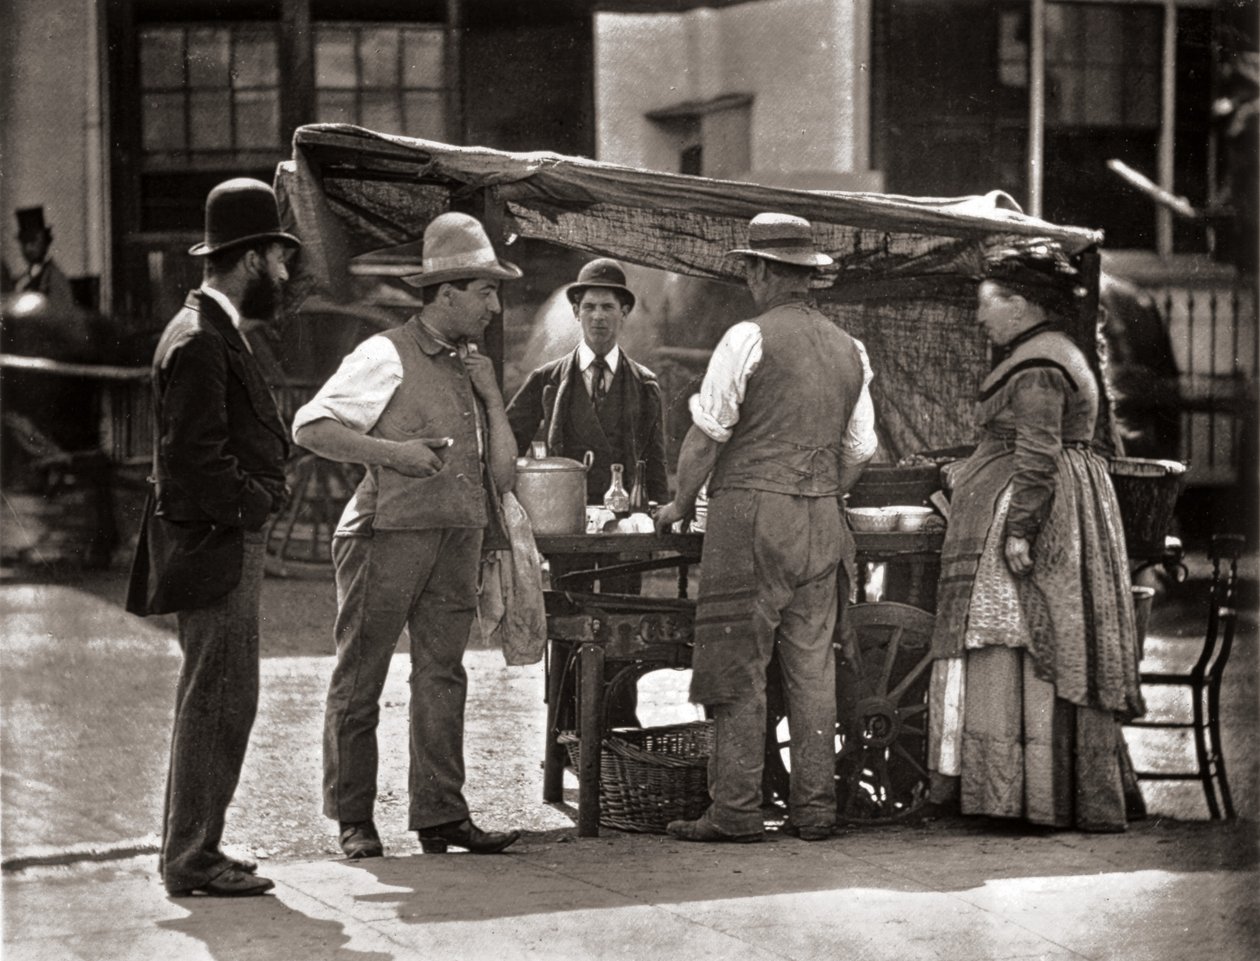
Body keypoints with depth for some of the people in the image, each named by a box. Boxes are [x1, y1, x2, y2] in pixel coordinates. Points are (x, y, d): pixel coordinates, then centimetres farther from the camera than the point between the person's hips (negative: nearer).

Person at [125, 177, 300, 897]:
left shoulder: (215, 332, 16)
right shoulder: (200, 343, -17)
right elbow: (195, 461, -22)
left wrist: (262, 492, 10)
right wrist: (257, 500, -12)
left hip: (228, 545, 11)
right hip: (216, 547, -11)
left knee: (215, 702, 15)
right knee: (220, 701, -8)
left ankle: (191, 849, 22)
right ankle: (194, 859, -4)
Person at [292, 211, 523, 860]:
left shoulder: (473, 366, 16)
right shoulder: (386, 357, -5)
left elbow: (503, 473, 12)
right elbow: (308, 427, -8)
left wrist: (490, 394, 3)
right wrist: (392, 452, -15)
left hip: (456, 540, 6)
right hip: (387, 535, -6)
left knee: (442, 678, 4)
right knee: (359, 681, 1)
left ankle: (441, 815, 7)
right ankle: (353, 820, 9)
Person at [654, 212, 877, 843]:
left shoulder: (747, 339, -8)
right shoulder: (850, 350, 11)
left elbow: (705, 435, -6)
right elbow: (858, 452, 15)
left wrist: (681, 504, 6)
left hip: (751, 512, -6)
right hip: (822, 522, 6)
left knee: (739, 668, -2)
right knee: (812, 665, 8)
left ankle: (734, 810, -3)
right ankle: (814, 808, 8)